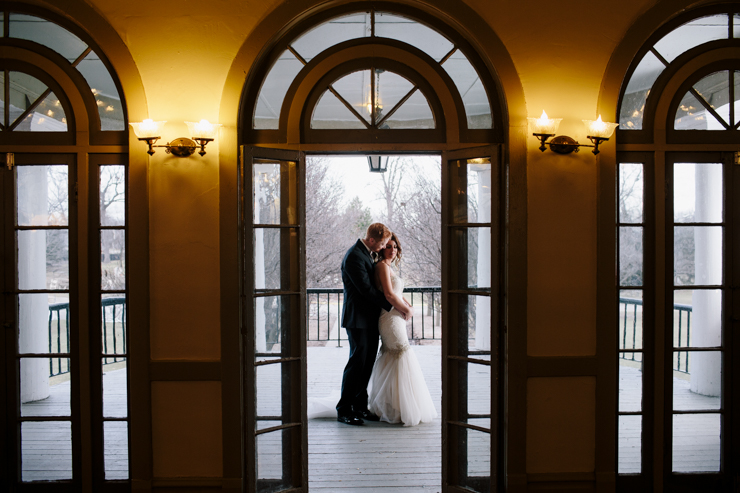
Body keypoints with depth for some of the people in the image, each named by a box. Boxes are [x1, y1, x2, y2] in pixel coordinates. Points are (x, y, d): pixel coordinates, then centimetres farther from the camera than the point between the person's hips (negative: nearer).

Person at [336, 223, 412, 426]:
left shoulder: (369, 254, 11)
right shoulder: (354, 257, -19)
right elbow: (367, 289, -21)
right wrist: (394, 307, -17)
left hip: (370, 318, 9)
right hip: (358, 319, -9)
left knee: (367, 363, 11)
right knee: (357, 362, -5)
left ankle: (360, 407, 20)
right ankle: (343, 410, 5)